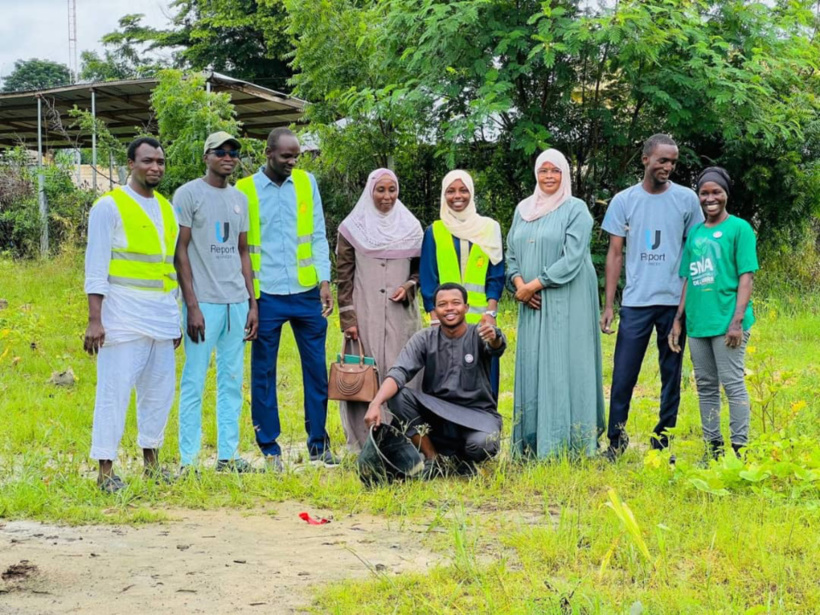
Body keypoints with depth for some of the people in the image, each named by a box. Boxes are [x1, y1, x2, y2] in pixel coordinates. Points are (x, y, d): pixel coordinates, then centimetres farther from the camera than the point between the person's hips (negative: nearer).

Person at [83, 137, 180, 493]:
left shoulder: (167, 209, 15)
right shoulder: (110, 206, -4)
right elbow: (96, 267, -8)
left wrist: (176, 317, 17)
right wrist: (94, 320, -14)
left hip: (162, 316, 7)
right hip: (124, 316, -6)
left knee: (160, 390, 10)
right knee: (114, 390, -6)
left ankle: (151, 461, 21)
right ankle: (105, 470, -2)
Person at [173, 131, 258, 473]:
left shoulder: (240, 199, 15)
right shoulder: (189, 194, -3)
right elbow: (180, 250, -6)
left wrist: (252, 303, 12)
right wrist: (192, 305, -12)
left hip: (237, 303, 6)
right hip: (204, 302, -6)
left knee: (232, 381, 8)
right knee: (194, 381, -4)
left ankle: (228, 455, 14)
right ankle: (188, 459, 0)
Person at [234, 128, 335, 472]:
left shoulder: (307, 183, 7)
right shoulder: (244, 190, -1)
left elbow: (318, 235, 7)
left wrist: (325, 281, -3)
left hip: (307, 292, 2)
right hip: (266, 296, -2)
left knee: (316, 368, 6)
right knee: (263, 373, 5)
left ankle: (318, 442, 18)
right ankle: (269, 447, 15)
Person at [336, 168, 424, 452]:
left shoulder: (411, 227, 9)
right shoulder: (352, 228, 3)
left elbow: (421, 267, 16)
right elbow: (343, 276, 1)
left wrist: (408, 286, -5)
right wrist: (348, 318, -6)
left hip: (401, 314, 2)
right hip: (365, 314, -2)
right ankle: (365, 442, 2)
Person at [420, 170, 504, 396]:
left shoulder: (489, 228, 10)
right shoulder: (434, 232, 8)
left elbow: (496, 274, 6)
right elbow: (428, 278, 4)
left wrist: (491, 312, -7)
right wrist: (434, 317, -7)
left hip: (480, 317, 0)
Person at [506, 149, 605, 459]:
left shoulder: (576, 209, -4)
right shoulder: (523, 209, 13)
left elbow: (572, 259, -13)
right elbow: (511, 252, 14)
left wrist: (534, 285, -13)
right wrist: (519, 284, -5)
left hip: (566, 302, -5)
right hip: (532, 304, 5)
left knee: (564, 366, -5)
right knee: (531, 367, 4)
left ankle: (566, 445, -2)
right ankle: (532, 443, 9)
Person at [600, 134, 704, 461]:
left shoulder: (687, 199, 2)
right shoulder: (624, 200, 3)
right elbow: (615, 255, 5)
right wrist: (608, 305, 0)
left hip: (675, 302, 0)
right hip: (635, 302, 0)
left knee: (671, 374, 7)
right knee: (623, 374, -1)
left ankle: (663, 440, 17)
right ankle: (616, 440, 9)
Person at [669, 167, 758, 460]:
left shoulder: (739, 228, -2)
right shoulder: (694, 233, 14)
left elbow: (746, 277, -7)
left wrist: (738, 320, -15)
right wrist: (679, 319, 12)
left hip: (726, 322, -6)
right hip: (697, 323, 6)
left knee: (733, 385, -4)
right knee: (705, 386, 10)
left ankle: (740, 449, 0)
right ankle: (712, 448, 18)